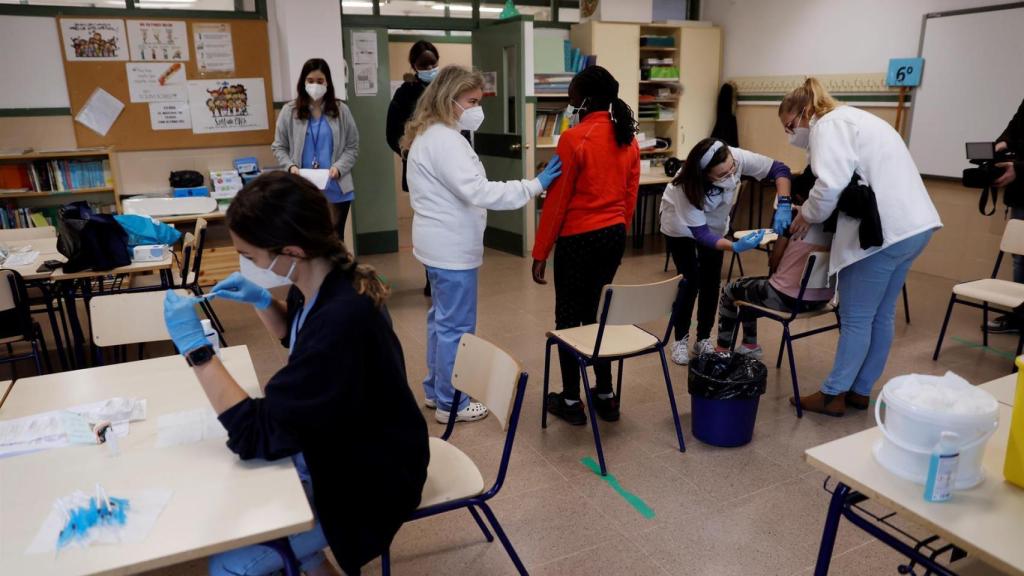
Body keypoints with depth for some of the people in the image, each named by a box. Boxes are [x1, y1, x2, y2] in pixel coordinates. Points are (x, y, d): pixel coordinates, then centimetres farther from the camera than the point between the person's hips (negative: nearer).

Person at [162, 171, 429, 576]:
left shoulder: (342, 321, -36)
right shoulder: (321, 284, -8)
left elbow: (257, 435, -30)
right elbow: (296, 337, 16)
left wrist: (195, 348, -26)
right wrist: (262, 301, -3)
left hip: (365, 481, -8)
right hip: (330, 448, 8)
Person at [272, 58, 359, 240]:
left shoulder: (341, 110, 4)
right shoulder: (289, 111, 3)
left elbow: (352, 147, 4)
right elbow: (278, 147, 7)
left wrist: (339, 167, -13)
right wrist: (290, 166, -11)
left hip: (336, 190, 1)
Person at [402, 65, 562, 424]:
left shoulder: (430, 134, 13)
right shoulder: (444, 139, -21)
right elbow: (477, 192, -28)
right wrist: (535, 185, -26)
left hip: (441, 244, 11)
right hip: (452, 248, -11)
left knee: (441, 318, 19)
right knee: (456, 326, 0)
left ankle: (435, 389, 32)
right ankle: (451, 403, 13)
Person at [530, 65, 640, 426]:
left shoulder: (574, 139, -15)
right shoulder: (628, 139, 6)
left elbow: (557, 201, -14)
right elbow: (630, 197, 11)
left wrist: (540, 253, -8)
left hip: (579, 238, -7)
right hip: (614, 235, 7)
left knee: (569, 318, 6)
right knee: (597, 312, 18)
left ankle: (571, 401, 15)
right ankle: (606, 396, 24)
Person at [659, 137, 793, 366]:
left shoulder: (737, 157, -34)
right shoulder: (686, 187, -40)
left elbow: (779, 169, -23)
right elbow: (700, 233, -36)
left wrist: (784, 205, -39)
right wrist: (735, 246, -50)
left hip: (715, 224, 4)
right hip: (682, 225, -4)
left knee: (712, 281, 0)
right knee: (690, 281, -9)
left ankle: (703, 339, 15)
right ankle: (681, 340, 9)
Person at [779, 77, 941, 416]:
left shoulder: (827, 125, -7)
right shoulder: (850, 118, 24)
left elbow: (831, 185, -22)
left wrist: (808, 214, -4)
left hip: (884, 231, -10)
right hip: (912, 225, 10)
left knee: (855, 318, 1)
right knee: (881, 316, 16)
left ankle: (833, 395, 12)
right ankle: (860, 390, 27)